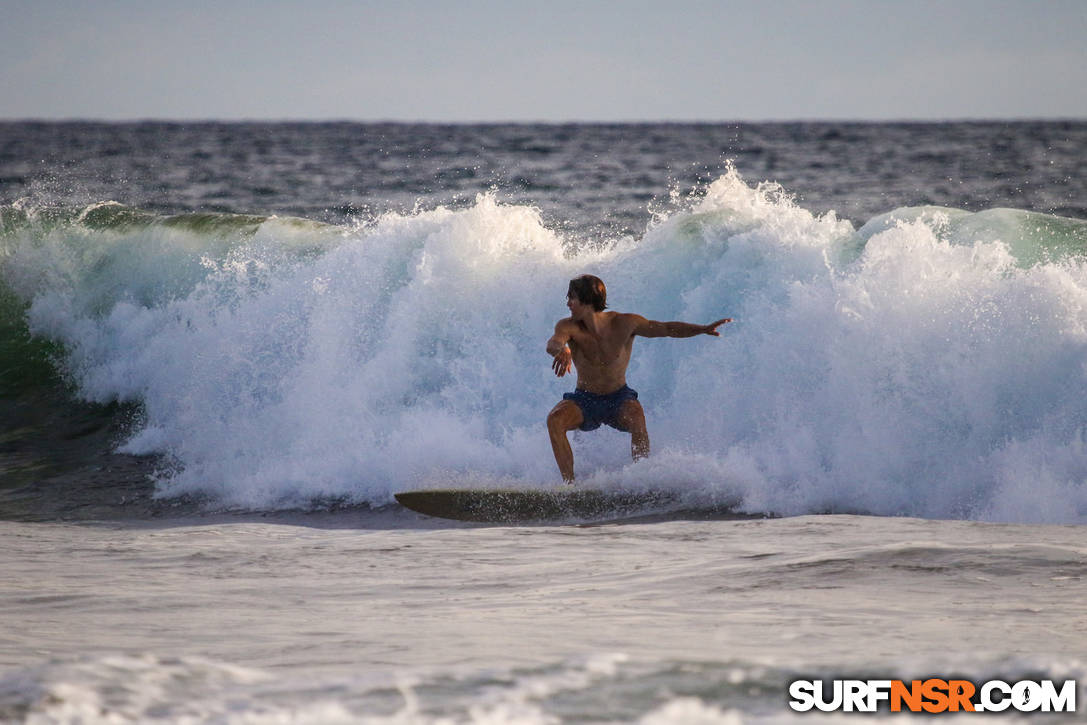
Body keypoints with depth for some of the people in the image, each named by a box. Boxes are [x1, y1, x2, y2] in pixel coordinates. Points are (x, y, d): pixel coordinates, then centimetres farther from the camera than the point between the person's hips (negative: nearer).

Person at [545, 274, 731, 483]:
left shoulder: (623, 323, -15)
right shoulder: (569, 326, -16)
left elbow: (666, 329, -7)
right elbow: (553, 343, -38)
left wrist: (703, 329, -20)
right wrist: (561, 350, -64)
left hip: (619, 397, -1)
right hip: (584, 399, 1)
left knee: (636, 418, -34)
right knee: (555, 420, -28)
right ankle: (569, 483, -22)